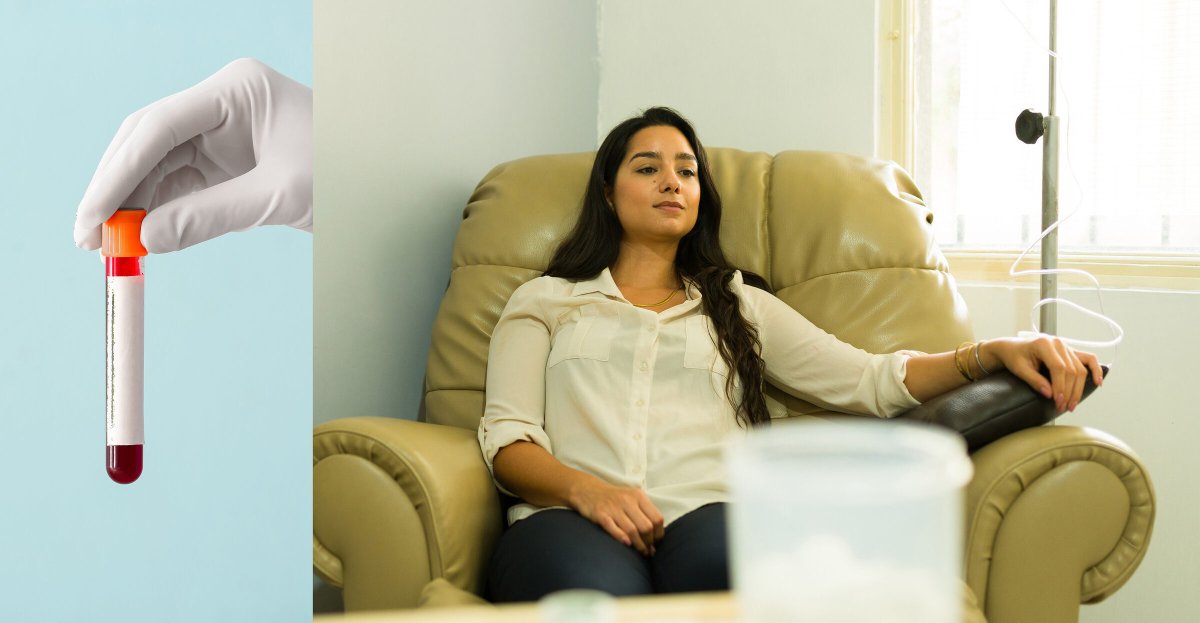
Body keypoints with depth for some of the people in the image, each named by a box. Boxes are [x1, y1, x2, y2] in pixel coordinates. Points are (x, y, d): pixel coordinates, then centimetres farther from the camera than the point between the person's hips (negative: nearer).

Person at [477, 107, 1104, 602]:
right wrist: (585, 489, -12)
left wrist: (993, 353, -2)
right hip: (570, 514, -1)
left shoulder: (740, 305, 28)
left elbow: (867, 380, 16)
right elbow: (507, 437, 11)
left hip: (706, 513, 2)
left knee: (732, 567, -40)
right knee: (597, 594, -41)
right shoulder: (545, 300, 24)